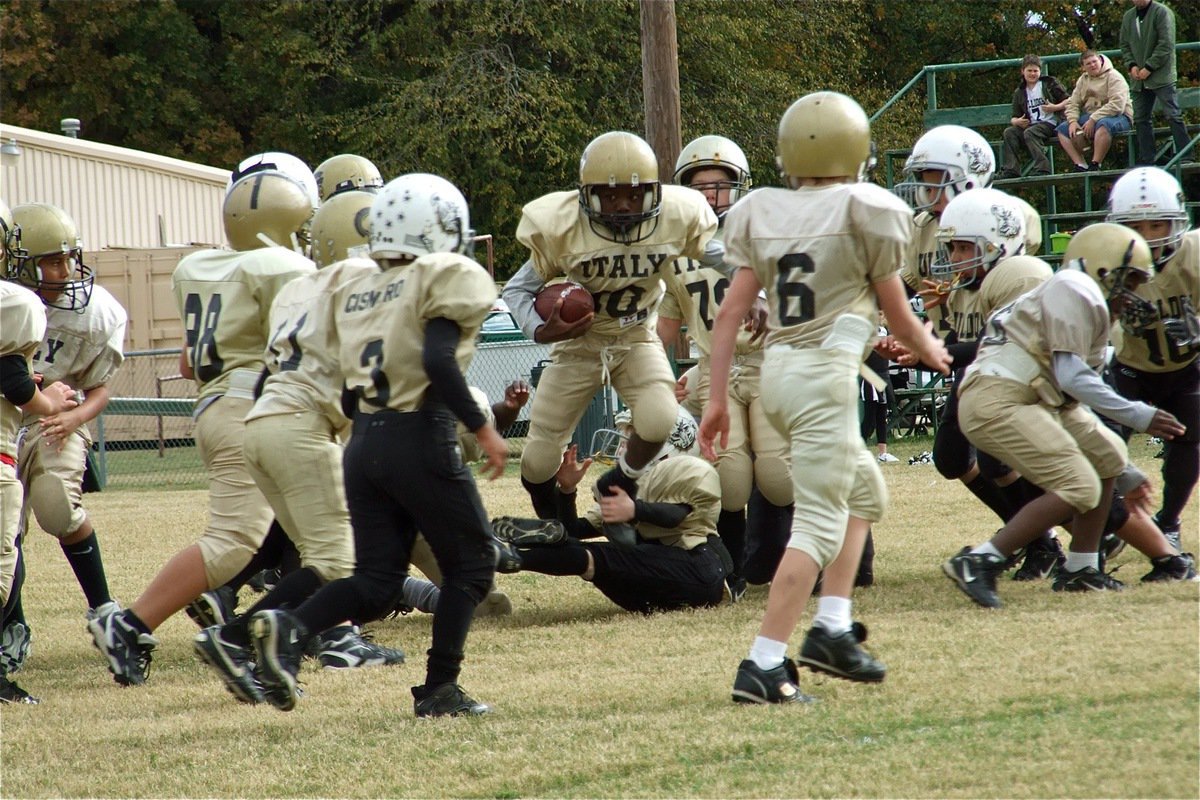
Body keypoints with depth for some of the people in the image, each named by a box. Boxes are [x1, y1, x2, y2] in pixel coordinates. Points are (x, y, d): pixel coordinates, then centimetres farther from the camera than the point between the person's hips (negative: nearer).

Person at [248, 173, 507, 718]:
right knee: (470, 564, 10)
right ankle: (440, 689, 3)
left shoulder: (354, 295, 17)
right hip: (421, 439, -6)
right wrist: (482, 428, -14)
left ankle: (290, 628, -15)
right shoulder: (448, 278, -3)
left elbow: (349, 389, 15)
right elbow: (437, 360, -18)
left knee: (376, 581, 9)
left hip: (364, 441, 6)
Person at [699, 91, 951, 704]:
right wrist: (930, 350, 23)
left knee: (865, 490, 24)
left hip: (777, 369, 7)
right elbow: (897, 315, 2)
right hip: (826, 374, -7)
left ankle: (832, 629, 16)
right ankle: (763, 666, -16)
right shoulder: (866, 212, -7)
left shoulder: (761, 215, 6)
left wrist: (716, 398, 7)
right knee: (818, 525, -7)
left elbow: (730, 313, 3)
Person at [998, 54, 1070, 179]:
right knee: (1009, 132, -18)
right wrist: (1016, 121, -8)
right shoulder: (1019, 93, 19)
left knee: (1030, 133, -33)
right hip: (1030, 125, 5)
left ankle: (1041, 168, -38)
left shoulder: (1049, 83, 7)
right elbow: (1015, 116, 16)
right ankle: (1010, 170, -25)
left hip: (1049, 123, -5)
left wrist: (1055, 108, -15)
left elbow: (1068, 101, 4)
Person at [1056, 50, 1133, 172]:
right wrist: (1073, 121, -10)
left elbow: (1117, 105, -21)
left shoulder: (1114, 77, -9)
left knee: (1103, 124, -41)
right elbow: (1073, 103, 12)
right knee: (1063, 129, -8)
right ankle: (1080, 165, -17)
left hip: (1117, 116, -7)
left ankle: (1095, 165, -38)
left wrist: (1093, 120, -24)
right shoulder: (1083, 80, 13)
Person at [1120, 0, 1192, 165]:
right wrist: (1132, 65, -1)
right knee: (1141, 120, 5)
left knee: (1173, 116, -10)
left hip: (1161, 76, -6)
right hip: (1138, 78, 6)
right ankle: (1146, 161, 9)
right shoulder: (1128, 17, 14)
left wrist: (1149, 68, -15)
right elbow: (1124, 45, 17)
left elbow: (1166, 45, -11)